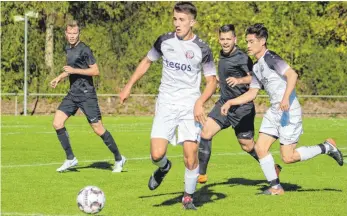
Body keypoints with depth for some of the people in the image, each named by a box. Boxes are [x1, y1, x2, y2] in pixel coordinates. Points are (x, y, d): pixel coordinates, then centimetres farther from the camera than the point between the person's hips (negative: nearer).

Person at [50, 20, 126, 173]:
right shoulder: (68, 49, 13)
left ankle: (119, 159, 10)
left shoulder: (84, 49, -11)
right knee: (57, 123, -5)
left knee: (98, 129, -5)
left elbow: (95, 71, -15)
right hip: (73, 94, 8)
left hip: (86, 94, -8)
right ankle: (70, 159, 4)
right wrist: (59, 78, 14)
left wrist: (74, 70, -20)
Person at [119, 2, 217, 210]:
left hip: (190, 106, -2)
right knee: (157, 154, -12)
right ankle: (163, 168, 26)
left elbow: (212, 80, 1)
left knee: (191, 155, -11)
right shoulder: (165, 41, 2)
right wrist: (129, 86, 14)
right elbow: (147, 61, 18)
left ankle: (188, 197, 10)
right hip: (166, 104, 2)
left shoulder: (202, 49, -5)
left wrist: (200, 102, -15)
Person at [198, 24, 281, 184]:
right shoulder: (223, 55, 10)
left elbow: (254, 77, -26)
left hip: (242, 107, -7)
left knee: (247, 146, 3)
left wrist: (239, 80, -40)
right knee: (205, 133, -9)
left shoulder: (242, 58, -16)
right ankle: (201, 174, -4)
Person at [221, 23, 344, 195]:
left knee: (288, 157, -7)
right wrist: (230, 102, 11)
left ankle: (327, 147, 10)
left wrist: (286, 98, -37)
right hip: (274, 111, 9)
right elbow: (252, 93, 21)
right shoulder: (257, 67, 15)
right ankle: (275, 187, 7)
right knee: (260, 147, 0)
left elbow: (292, 74, -27)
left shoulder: (270, 58, -14)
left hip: (289, 111, -9)